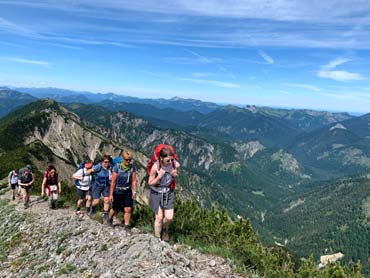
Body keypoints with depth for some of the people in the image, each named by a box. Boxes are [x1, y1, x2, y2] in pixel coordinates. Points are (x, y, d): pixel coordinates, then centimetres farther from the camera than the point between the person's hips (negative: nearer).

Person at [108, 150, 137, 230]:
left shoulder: (132, 167, -9)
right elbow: (113, 182, -13)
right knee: (115, 209, 14)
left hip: (128, 192, 2)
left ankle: (127, 225, 13)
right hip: (118, 192, -2)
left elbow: (134, 181, -3)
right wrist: (111, 194, -10)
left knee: (128, 209, -5)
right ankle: (110, 219, 45)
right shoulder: (117, 167, -18)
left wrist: (134, 192, -4)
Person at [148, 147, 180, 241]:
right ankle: (157, 238, 27)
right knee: (159, 217, 2)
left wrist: (175, 174, -21)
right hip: (157, 193, -3)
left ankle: (164, 229, 37)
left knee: (169, 217, 1)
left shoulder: (175, 164, -19)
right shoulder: (155, 167, -27)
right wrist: (159, 176, -32)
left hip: (169, 192, 3)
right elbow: (150, 183, -15)